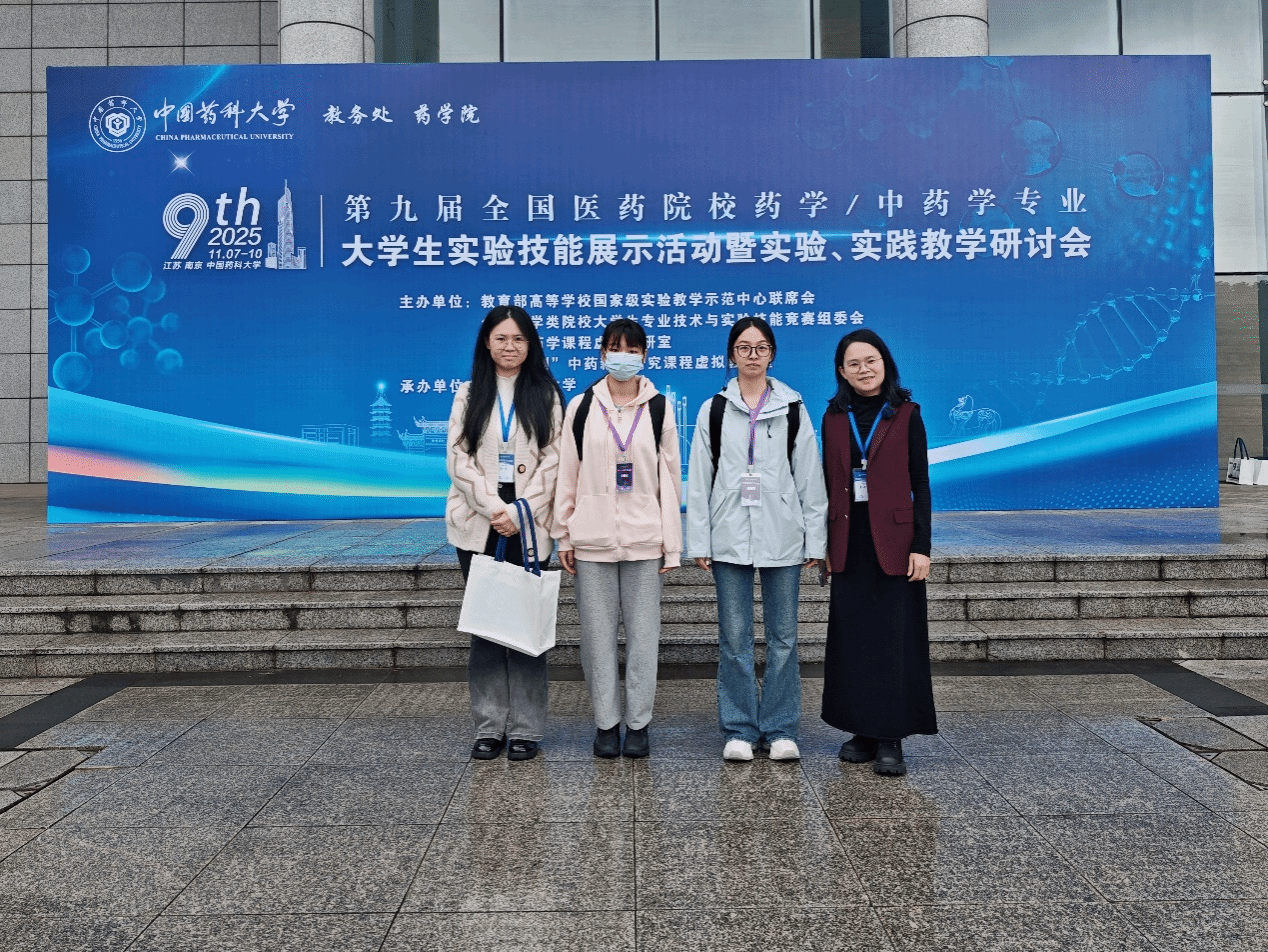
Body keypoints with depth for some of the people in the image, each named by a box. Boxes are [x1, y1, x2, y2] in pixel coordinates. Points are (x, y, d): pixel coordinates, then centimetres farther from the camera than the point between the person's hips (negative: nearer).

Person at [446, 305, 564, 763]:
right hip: (478, 526, 1)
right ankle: (488, 726, 14)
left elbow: (553, 460, -2)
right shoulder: (469, 394, 10)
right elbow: (458, 459, 1)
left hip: (528, 526, -1)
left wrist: (520, 511, -12)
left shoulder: (546, 395, 6)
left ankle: (525, 729, 9)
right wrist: (493, 508, -10)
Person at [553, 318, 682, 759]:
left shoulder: (658, 408, 5)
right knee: (598, 632, 5)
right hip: (592, 538, 0)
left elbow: (670, 477, 4)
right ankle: (606, 723, 18)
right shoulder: (581, 407, 5)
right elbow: (567, 475, 6)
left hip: (644, 538, 0)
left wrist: (671, 543, 1)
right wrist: (564, 535, 2)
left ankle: (638, 723, 17)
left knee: (643, 632, 4)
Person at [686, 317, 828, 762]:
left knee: (783, 636, 5)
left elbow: (810, 478, 5)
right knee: (734, 637, 4)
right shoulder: (714, 410, 6)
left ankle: (781, 730, 17)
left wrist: (815, 539, 0)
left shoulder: (793, 409, 6)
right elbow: (699, 480, 4)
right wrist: (698, 542, -1)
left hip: (782, 537, 0)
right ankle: (739, 730, 16)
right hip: (729, 537, 0)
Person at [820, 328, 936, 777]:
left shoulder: (906, 414, 0)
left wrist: (921, 546, -8)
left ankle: (891, 738, 7)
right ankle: (862, 730, 19)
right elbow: (828, 483, 9)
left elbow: (920, 484, -1)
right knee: (852, 636, 7)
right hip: (849, 542, 3)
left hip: (893, 540, -3)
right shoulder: (834, 418, 8)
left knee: (896, 635, -1)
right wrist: (824, 544, 6)